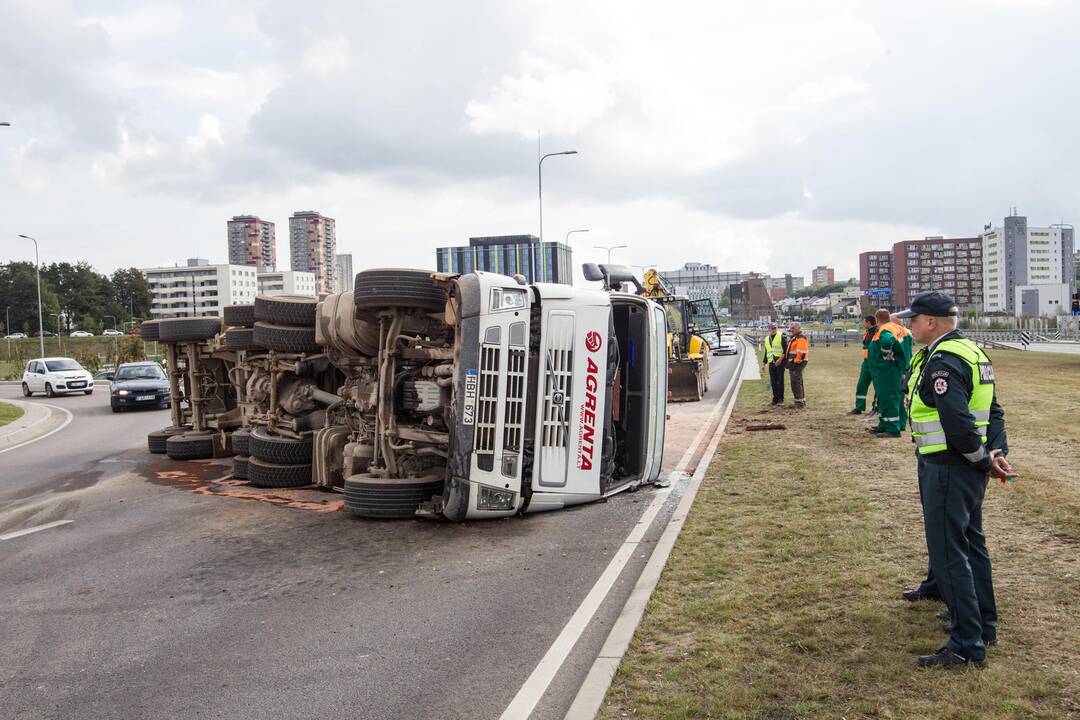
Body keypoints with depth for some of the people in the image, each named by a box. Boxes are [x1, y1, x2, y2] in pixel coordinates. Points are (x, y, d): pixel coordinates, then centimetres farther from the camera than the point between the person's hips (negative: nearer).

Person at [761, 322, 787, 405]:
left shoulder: (781, 337, -2)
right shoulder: (767, 339, 17)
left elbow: (786, 349, -8)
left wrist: (780, 359, -17)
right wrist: (764, 363, 21)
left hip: (780, 362, -5)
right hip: (771, 362, 5)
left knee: (780, 381, -2)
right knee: (773, 382, 5)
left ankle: (780, 399, 4)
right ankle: (775, 398, 13)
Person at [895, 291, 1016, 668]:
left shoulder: (942, 362, -20)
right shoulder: (972, 351, 13)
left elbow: (957, 422, -27)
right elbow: (993, 411, 14)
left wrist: (984, 459, -14)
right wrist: (997, 453, 6)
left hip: (948, 468, -11)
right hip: (969, 468, 11)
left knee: (948, 555, -4)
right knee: (971, 545, 21)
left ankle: (967, 645, 2)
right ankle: (984, 625, 35)